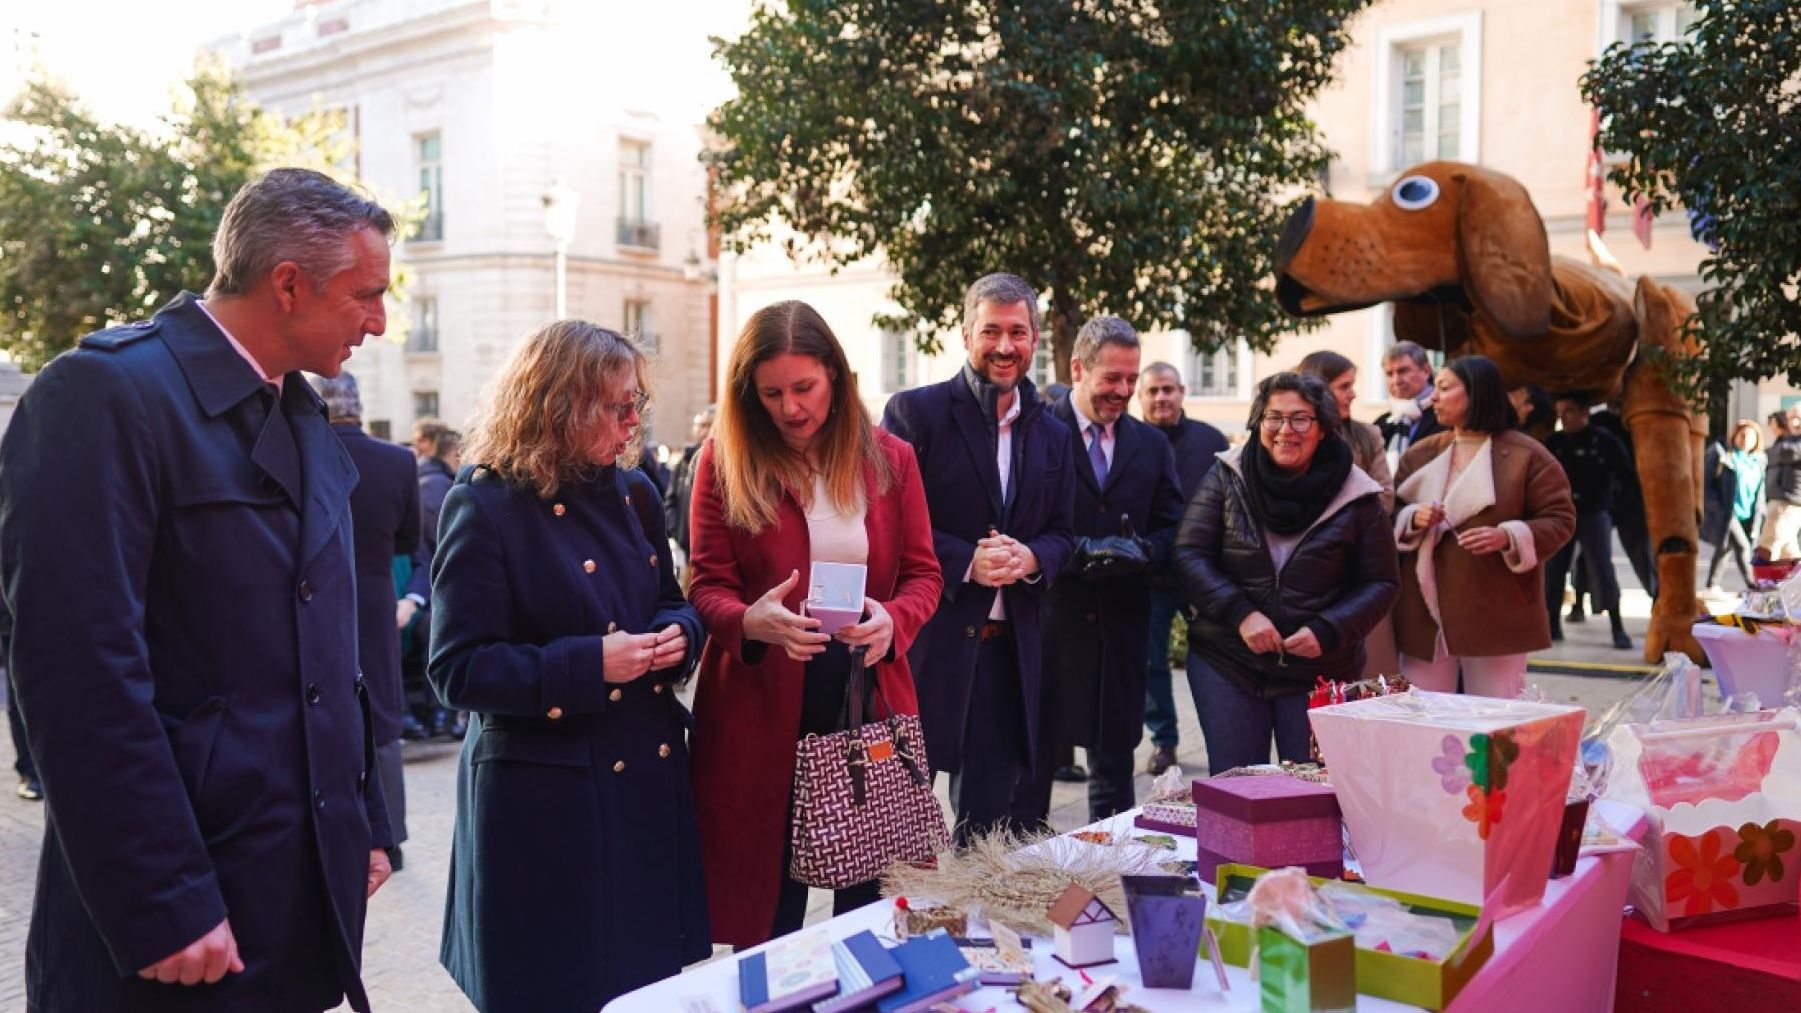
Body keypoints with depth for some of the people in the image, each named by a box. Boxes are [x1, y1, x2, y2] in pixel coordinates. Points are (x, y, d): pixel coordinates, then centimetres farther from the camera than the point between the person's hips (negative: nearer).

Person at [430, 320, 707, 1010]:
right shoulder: (486, 505, -12)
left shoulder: (634, 493, 8)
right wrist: (589, 663, -24)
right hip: (545, 796, -6)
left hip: (648, 777, 6)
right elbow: (458, 667, -15)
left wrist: (676, 634, -6)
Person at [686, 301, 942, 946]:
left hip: (870, 696, 2)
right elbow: (708, 585, -1)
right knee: (767, 902, 6)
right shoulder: (725, 462, -1)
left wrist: (891, 620, -16)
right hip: (761, 709, -2)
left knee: (871, 894, 10)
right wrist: (750, 621, -23)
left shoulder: (890, 459, 6)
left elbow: (922, 574, 6)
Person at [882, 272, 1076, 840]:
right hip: (927, 640, -4)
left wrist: (1032, 557, -8)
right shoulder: (915, 412, -3)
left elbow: (1061, 533, 15)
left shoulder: (1051, 434, 14)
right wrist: (965, 560, -17)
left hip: (1010, 648, 5)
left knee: (990, 815, 11)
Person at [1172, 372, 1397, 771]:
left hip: (1321, 672, 0)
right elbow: (1189, 555, -3)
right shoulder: (1227, 477, 0)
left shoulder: (1357, 497, -2)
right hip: (1225, 664, 1)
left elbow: (1380, 584, 1)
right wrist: (1240, 614, -17)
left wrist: (1328, 631, -15)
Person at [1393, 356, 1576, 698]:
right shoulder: (1419, 454, 11)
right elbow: (1388, 517, 13)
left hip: (1495, 616, -4)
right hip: (1424, 614, 4)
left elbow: (1560, 519, -3)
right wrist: (1413, 519, -10)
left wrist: (1508, 537, -20)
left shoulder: (1526, 455, -2)